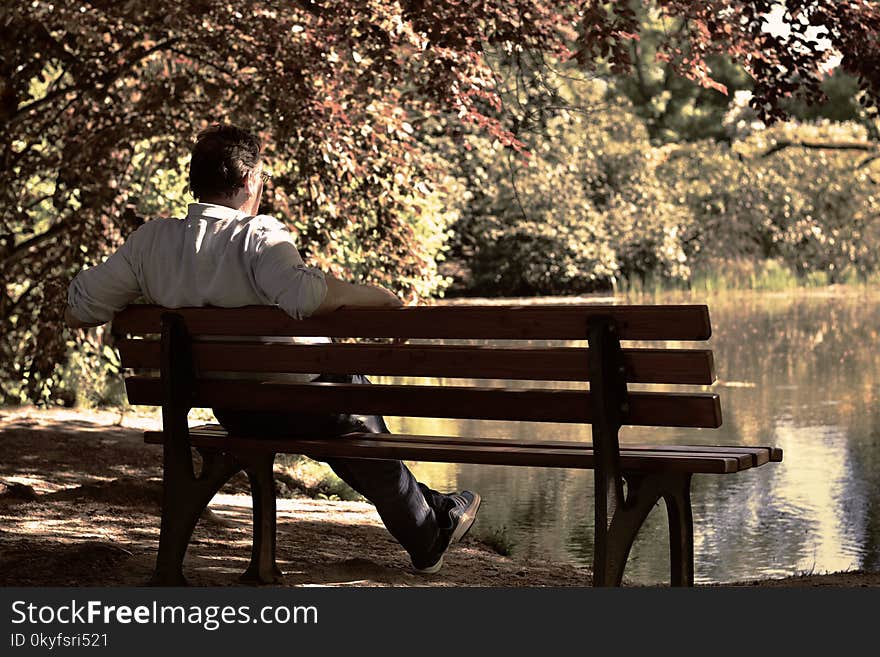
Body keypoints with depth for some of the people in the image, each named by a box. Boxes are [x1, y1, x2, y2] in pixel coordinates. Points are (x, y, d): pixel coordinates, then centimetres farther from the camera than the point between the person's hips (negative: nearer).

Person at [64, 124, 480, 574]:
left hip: (229, 411, 7)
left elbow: (77, 311, 1)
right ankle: (427, 539, 38)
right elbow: (306, 293, -42)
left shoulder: (150, 241, -5)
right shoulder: (258, 236, -23)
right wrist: (376, 296, -24)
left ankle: (430, 510, 46)